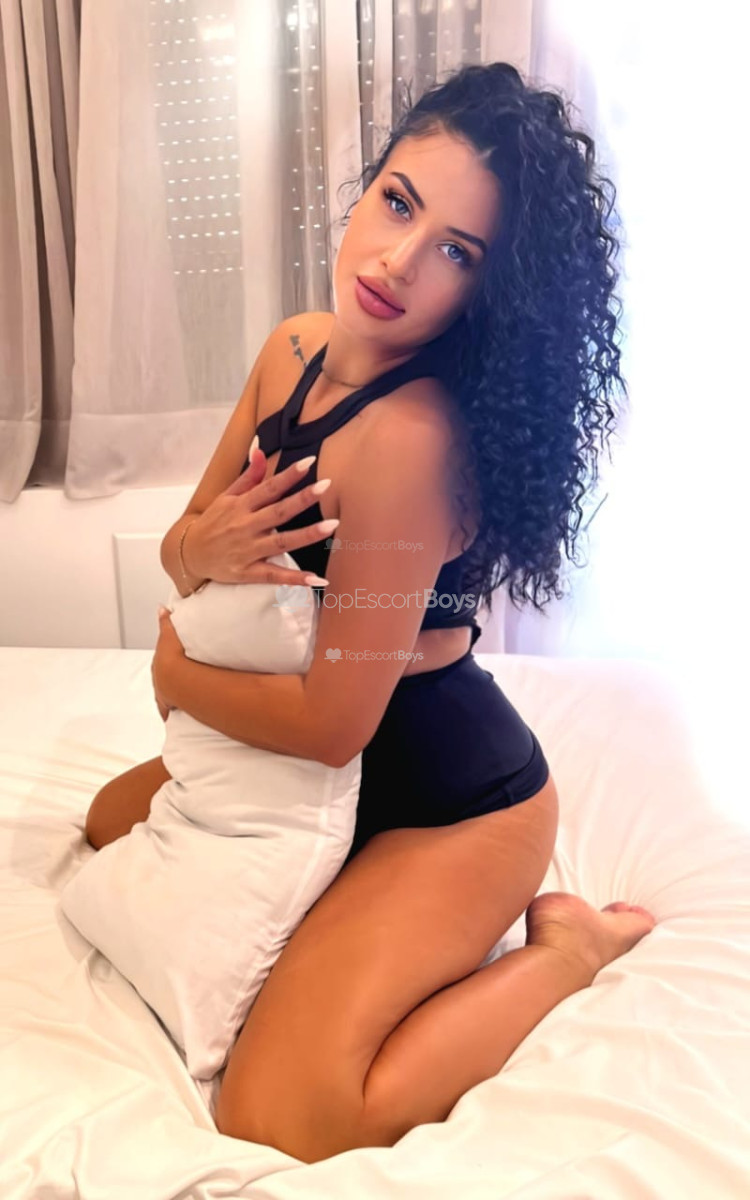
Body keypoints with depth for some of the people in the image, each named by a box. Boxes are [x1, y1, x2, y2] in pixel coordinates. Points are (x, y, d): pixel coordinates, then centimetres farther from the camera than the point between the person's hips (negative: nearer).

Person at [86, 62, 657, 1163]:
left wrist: (177, 674, -9)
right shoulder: (295, 349, -5)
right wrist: (206, 547, -23)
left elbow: (333, 720, -27)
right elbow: (179, 546, 2)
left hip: (457, 799, -8)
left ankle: (562, 945, 2)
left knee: (284, 1126, -15)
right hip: (345, 768, 8)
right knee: (115, 820, 24)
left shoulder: (414, 435, -32)